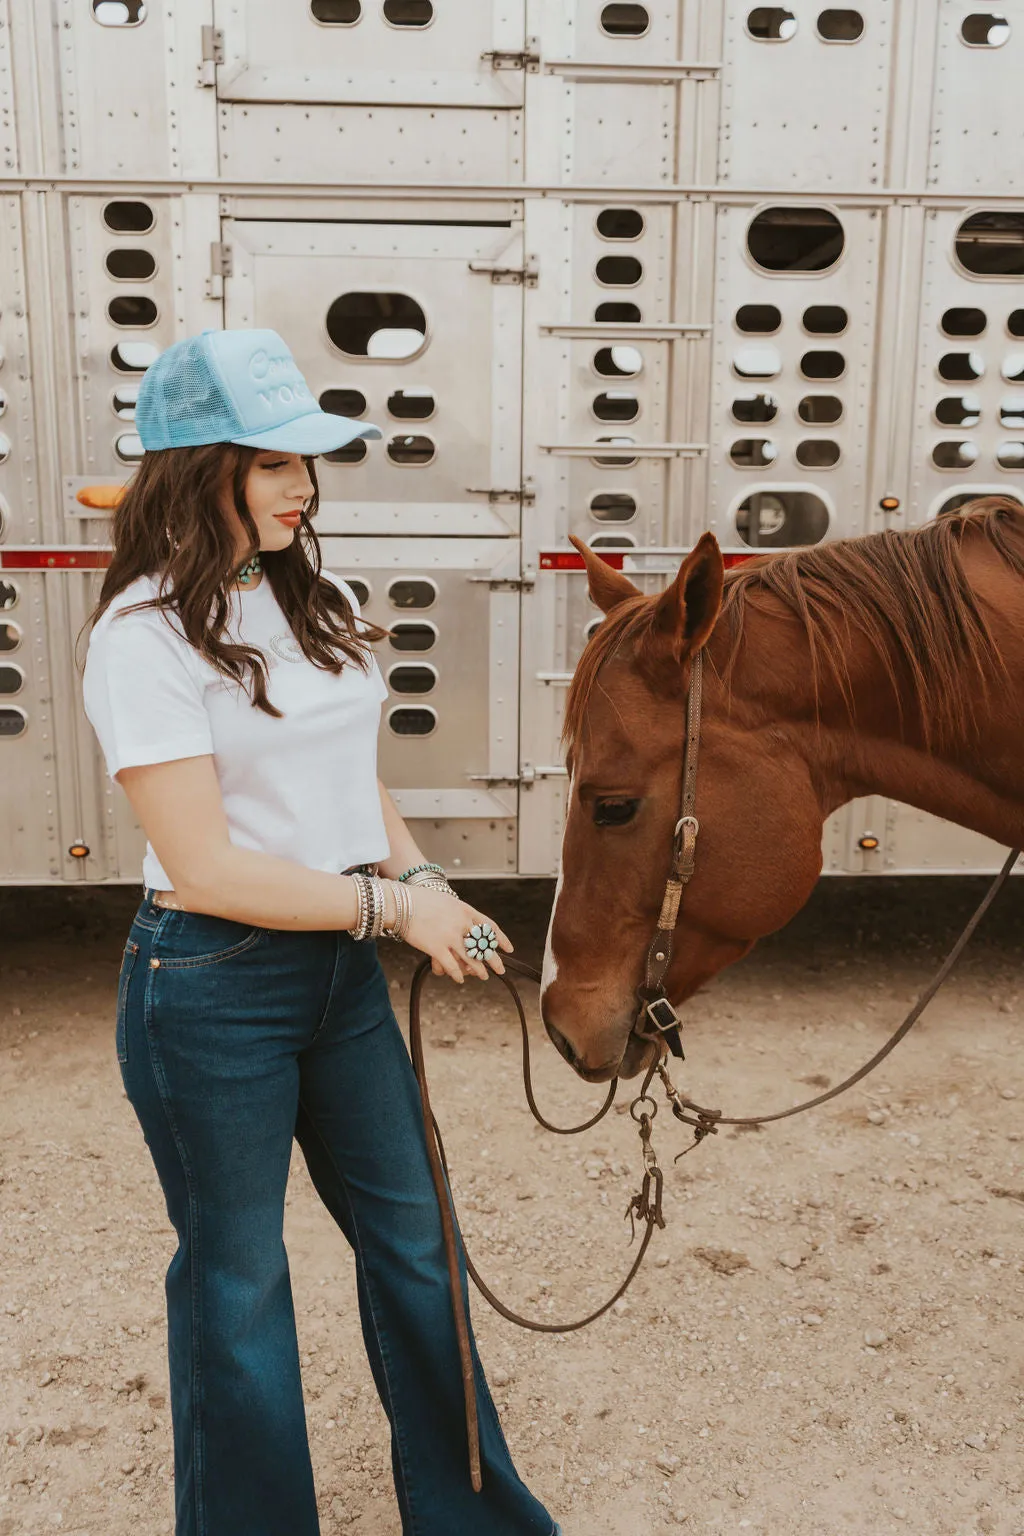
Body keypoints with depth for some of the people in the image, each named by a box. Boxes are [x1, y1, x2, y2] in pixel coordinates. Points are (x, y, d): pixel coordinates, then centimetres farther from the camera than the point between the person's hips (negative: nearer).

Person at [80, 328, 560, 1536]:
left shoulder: (317, 601, 7)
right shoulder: (146, 636, -17)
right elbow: (206, 868, -21)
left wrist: (418, 877, -4)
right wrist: (389, 903, -17)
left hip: (340, 964, 8)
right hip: (211, 991, -7)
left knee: (411, 1240, 19)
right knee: (237, 1276, 12)